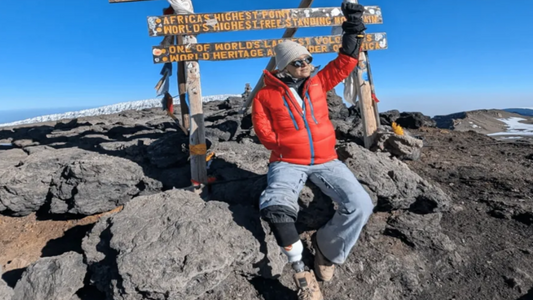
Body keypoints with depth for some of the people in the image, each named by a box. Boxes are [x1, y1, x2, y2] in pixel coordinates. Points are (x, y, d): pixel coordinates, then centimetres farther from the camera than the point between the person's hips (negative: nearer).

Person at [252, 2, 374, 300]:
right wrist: (286, 149, -6)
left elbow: (345, 62, 8)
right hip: (288, 162, -2)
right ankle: (301, 269, -7)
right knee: (275, 206, -33)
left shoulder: (317, 82, 9)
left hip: (325, 159, 3)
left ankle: (327, 248, 10)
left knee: (360, 205, -19)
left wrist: (354, 29, 0)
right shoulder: (265, 95, -1)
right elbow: (264, 132, 0)